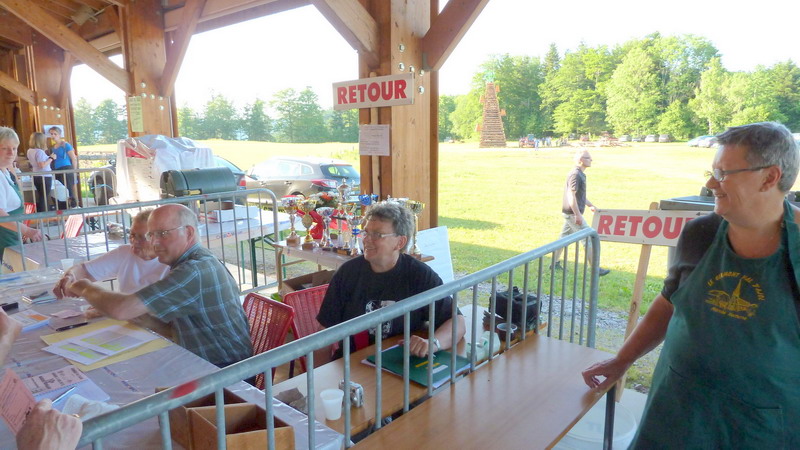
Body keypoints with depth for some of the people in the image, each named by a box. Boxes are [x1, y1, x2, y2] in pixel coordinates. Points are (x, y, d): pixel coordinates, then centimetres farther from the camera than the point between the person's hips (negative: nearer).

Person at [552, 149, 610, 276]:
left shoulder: (580, 174, 14)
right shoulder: (575, 174, -18)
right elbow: (571, 195, -24)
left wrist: (591, 205, 22)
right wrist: (578, 215, -25)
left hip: (570, 213, 10)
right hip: (573, 213, -10)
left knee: (564, 236, 14)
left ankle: (555, 262, 22)